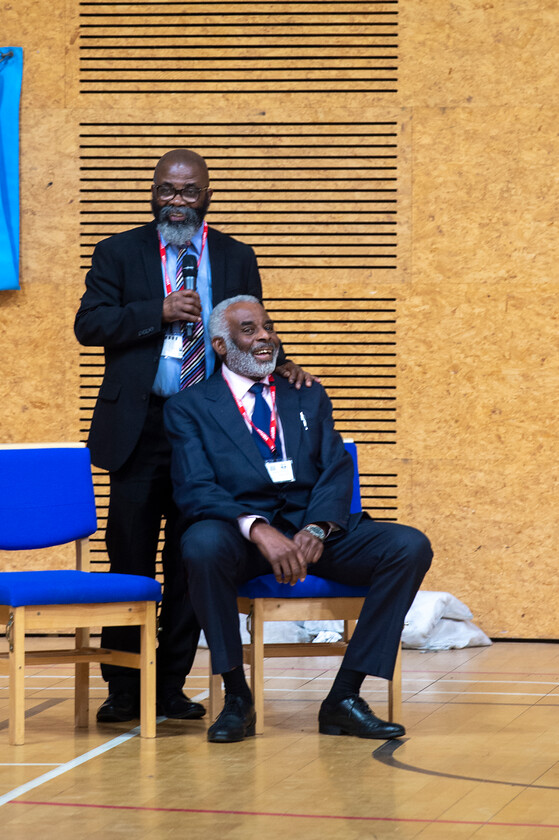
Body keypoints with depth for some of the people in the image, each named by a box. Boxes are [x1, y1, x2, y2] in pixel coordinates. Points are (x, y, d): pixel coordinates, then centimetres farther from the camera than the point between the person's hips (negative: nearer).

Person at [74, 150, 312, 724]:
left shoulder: (236, 258, 12)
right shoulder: (119, 253, 6)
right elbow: (88, 324, -4)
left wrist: (280, 366, -6)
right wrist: (159, 313, -14)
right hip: (139, 428, -2)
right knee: (130, 559, 1)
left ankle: (171, 687, 13)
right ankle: (123, 691, 9)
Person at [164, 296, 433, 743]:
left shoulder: (308, 397, 20)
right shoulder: (189, 408, 9)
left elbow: (337, 471, 8)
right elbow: (194, 491, -6)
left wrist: (316, 530, -14)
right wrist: (258, 529, -24)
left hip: (312, 531, 3)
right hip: (239, 534, -3)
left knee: (410, 547, -21)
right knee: (202, 545, -38)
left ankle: (345, 697, -16)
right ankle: (237, 698, -20)